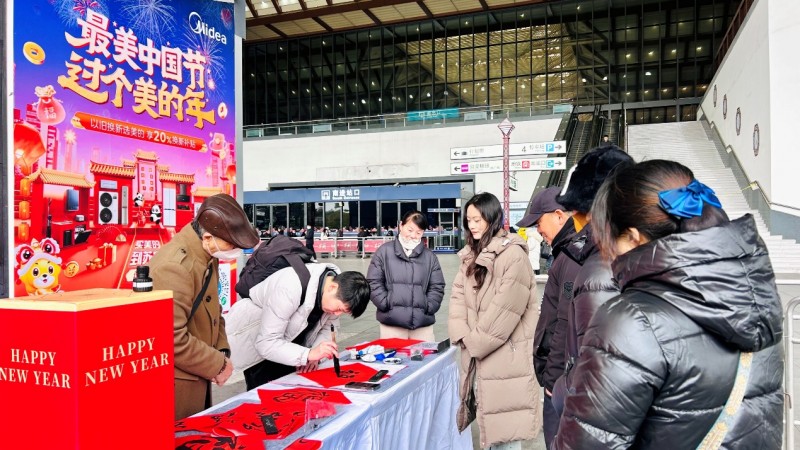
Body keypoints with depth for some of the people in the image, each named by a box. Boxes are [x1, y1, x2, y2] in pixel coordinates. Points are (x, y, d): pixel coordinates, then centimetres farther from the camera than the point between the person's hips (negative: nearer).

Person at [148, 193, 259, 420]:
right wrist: (218, 364, -16)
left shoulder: (207, 256, 3)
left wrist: (222, 353, 0)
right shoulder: (173, 267, -26)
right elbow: (173, 340, -27)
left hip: (196, 378, 9)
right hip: (174, 386, -9)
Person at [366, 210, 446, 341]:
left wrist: (428, 307, -3)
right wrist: (387, 304, -8)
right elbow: (373, 282, 1)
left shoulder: (430, 256, 11)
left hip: (423, 323, 2)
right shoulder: (384, 251, 4)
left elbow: (437, 287, 10)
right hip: (391, 322, -2)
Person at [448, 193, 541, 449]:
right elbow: (458, 295, 6)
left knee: (505, 422, 0)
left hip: (505, 352, -7)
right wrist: (463, 335, -8)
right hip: (478, 351, 8)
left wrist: (476, 342, -13)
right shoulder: (471, 254, 11)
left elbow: (505, 309, -20)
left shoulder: (513, 254, -16)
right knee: (488, 417, 19)